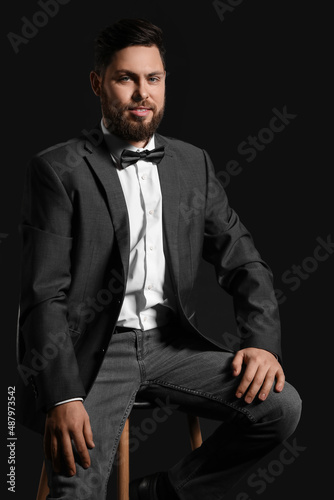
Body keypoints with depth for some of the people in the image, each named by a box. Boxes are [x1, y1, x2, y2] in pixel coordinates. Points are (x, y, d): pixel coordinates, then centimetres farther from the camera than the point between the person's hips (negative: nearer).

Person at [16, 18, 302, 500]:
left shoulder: (193, 164, 11)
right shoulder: (58, 170, -4)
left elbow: (243, 262, 11)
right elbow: (44, 294, -11)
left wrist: (262, 340, -8)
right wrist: (63, 396, -23)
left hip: (171, 343, 5)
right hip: (91, 351, -5)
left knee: (281, 406, -14)